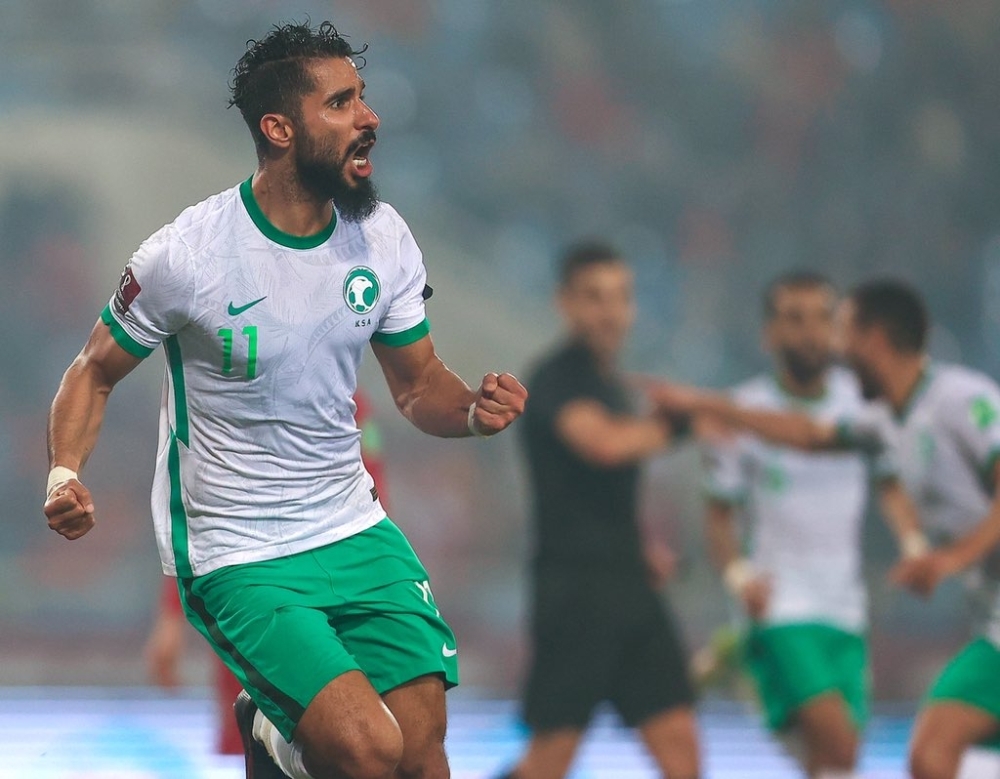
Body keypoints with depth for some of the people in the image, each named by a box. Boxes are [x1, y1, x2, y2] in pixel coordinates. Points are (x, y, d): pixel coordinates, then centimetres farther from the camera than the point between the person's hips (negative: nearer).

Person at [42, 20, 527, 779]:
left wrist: (474, 409, -12)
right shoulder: (187, 255, -15)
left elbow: (419, 386, 11)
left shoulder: (383, 238, 0)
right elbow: (94, 375, -2)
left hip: (356, 531, 5)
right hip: (239, 560, -5)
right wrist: (65, 476, -21)